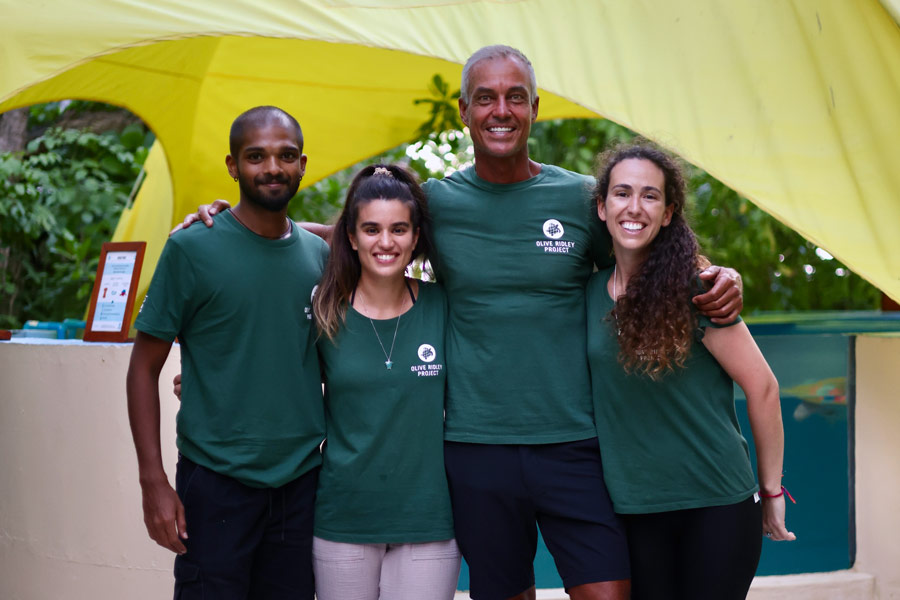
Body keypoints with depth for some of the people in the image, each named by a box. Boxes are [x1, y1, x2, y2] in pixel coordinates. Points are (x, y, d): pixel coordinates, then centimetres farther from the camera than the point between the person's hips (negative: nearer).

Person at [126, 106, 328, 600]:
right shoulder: (192, 249, -7)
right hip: (216, 484, -4)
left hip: (302, 482, 4)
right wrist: (154, 482, -11)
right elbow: (144, 368, -4)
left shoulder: (319, 254, 7)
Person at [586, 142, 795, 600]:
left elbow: (762, 387, -8)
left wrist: (772, 491, -3)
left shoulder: (692, 291, -11)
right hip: (634, 508, 4)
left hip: (718, 506, -4)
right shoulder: (591, 292, 4)